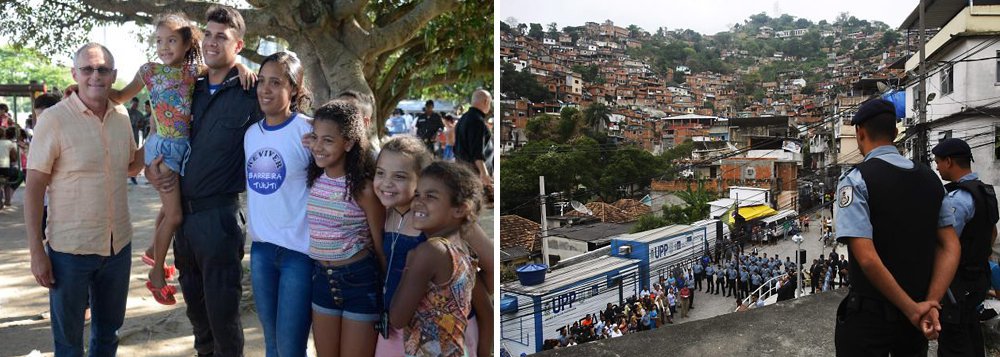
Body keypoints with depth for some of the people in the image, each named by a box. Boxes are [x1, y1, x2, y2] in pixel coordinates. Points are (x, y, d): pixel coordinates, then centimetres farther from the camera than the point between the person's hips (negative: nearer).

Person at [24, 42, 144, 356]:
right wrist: (37, 252, -12)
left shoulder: (122, 116, 3)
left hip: (119, 245, 5)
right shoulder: (54, 119, -12)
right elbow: (34, 189, -10)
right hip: (70, 250, -4)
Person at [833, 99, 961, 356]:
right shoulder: (929, 178, 4)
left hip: (871, 315, -5)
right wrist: (931, 303, -8)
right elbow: (950, 247, 0)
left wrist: (912, 308, -14)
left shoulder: (855, 180, -15)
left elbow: (867, 258, -23)